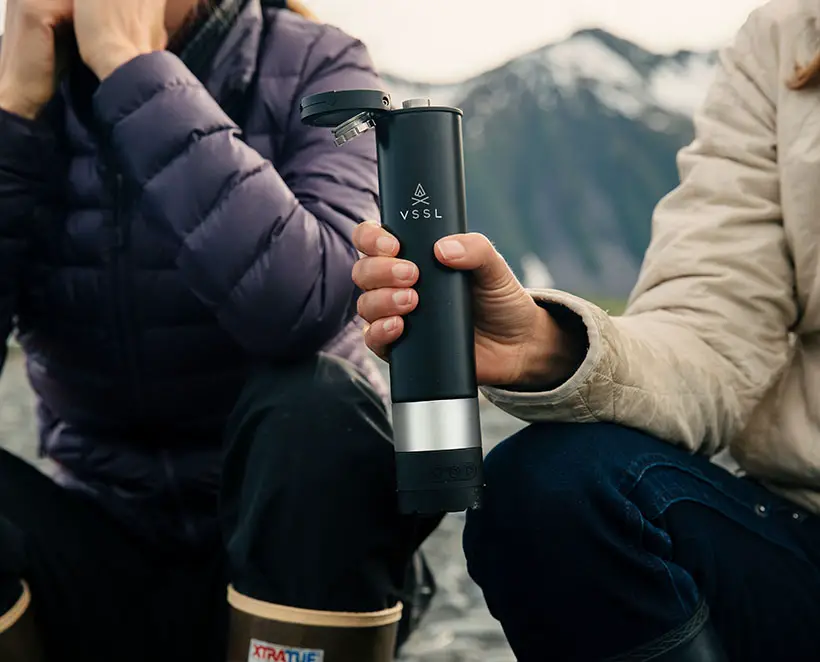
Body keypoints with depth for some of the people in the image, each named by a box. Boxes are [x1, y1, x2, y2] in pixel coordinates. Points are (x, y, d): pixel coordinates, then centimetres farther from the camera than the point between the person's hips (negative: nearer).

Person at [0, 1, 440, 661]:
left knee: (315, 405, -32)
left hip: (308, 551, -2)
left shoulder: (311, 67, -10)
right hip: (111, 571, 3)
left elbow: (299, 306, -31)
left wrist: (132, 64, -26)